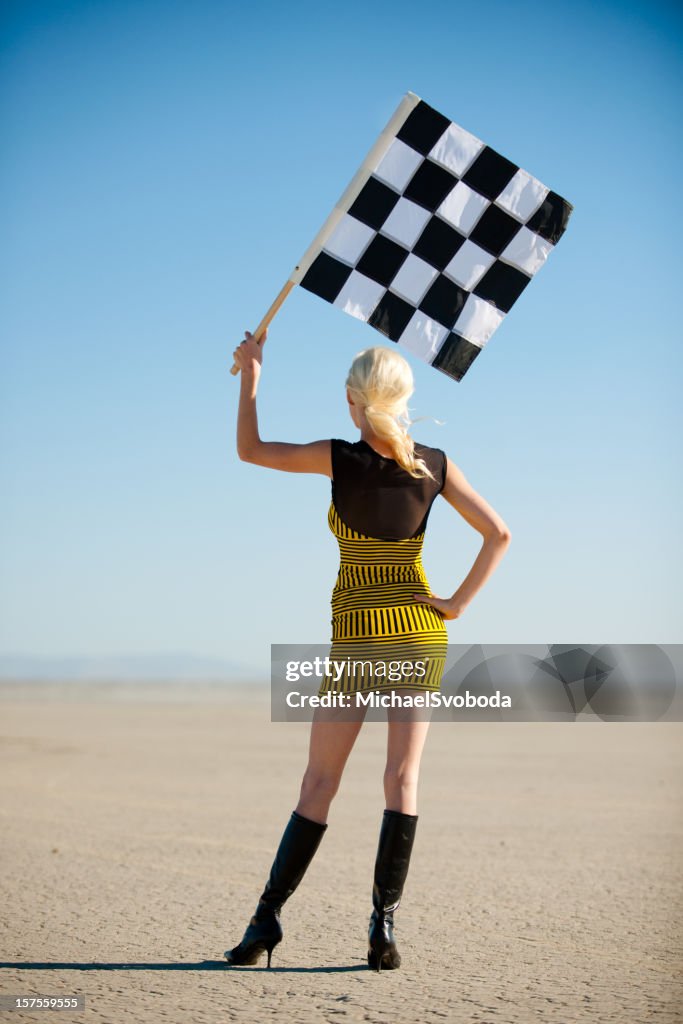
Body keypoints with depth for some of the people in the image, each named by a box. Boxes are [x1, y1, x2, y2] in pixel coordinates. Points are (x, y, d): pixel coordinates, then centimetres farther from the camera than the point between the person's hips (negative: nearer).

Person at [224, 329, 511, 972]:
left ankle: (267, 918, 5)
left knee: (320, 780, 5)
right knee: (402, 777, 1)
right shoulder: (435, 465, -1)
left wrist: (251, 371, 9)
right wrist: (457, 603, 0)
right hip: (421, 631, 2)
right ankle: (383, 926, -4)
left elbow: (250, 450, 0)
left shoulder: (341, 459, -10)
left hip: (357, 636, -2)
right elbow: (498, 534, -2)